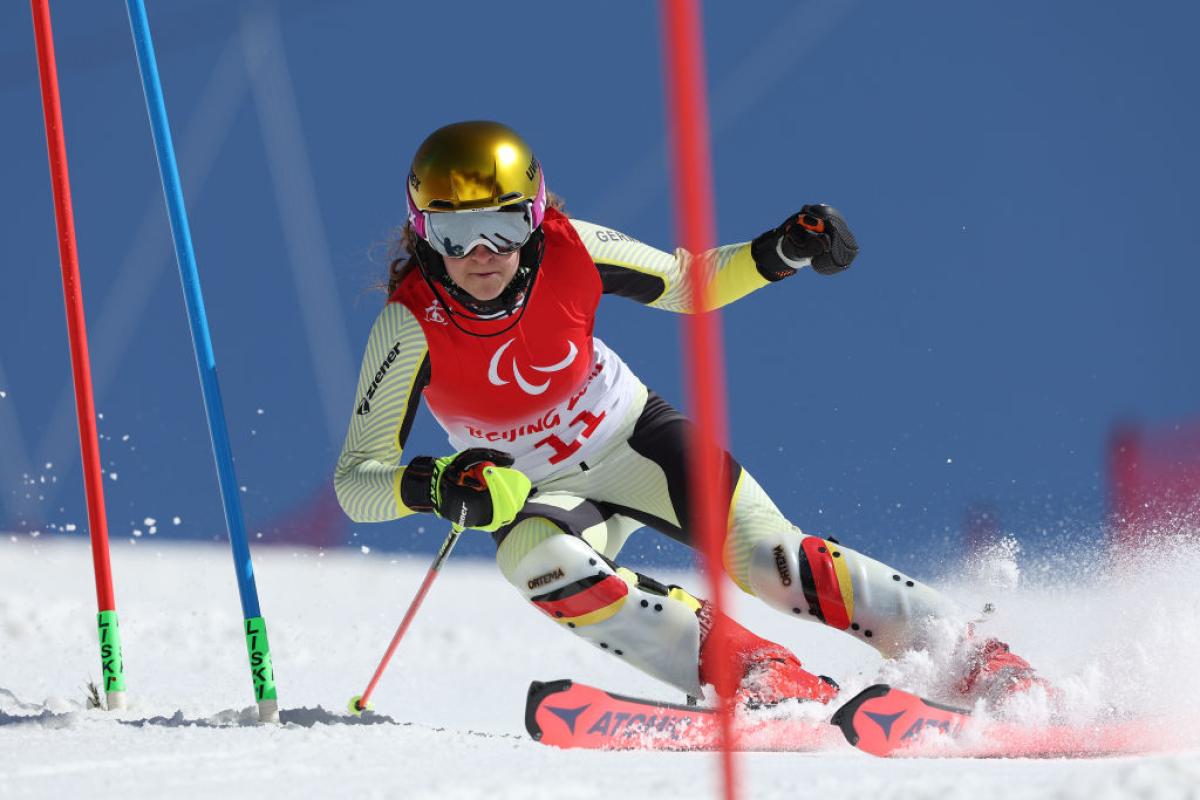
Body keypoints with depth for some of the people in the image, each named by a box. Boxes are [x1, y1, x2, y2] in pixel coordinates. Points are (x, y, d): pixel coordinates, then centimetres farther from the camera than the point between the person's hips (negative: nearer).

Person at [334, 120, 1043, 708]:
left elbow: (685, 285, -3)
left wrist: (780, 254, -21)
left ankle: (977, 661, -13)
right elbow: (357, 479, -22)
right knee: (539, 561, -35)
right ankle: (760, 677, -33)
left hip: (636, 437, 1)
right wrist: (434, 486, -43)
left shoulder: (569, 251, -22)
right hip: (538, 493, -1)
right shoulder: (412, 325, -26)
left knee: (769, 558, -20)